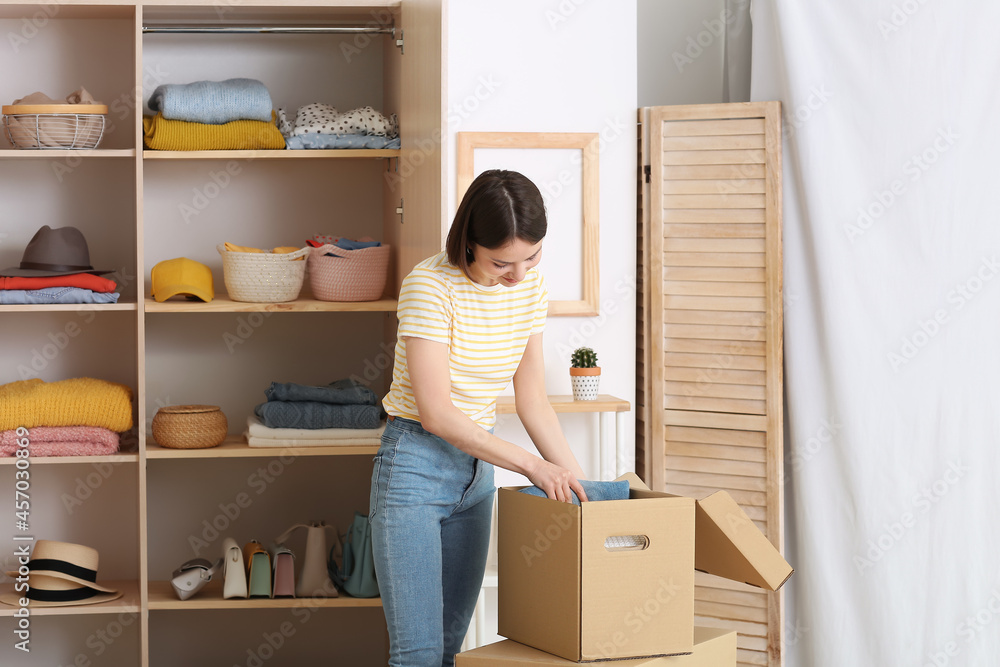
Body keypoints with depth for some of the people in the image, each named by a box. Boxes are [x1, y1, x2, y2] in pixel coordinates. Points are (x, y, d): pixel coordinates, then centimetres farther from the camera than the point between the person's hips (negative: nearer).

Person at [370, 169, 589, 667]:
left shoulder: (530, 289, 2)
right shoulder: (430, 286, -18)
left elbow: (533, 403, 9)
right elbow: (435, 413, -21)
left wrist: (577, 483, 2)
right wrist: (530, 465, -20)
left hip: (477, 468, 7)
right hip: (415, 467, -6)